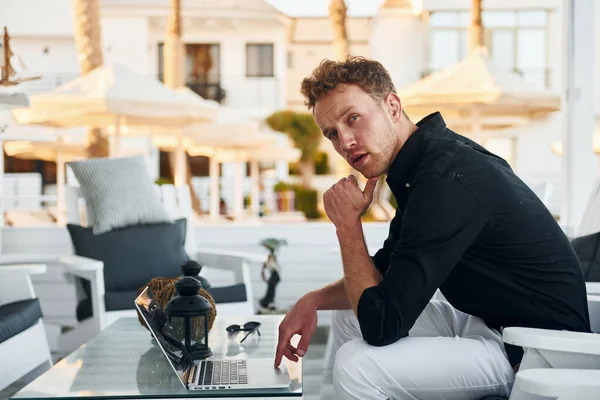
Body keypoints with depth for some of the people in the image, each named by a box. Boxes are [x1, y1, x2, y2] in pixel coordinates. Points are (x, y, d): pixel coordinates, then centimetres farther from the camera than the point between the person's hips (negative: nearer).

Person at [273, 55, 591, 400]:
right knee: (348, 313, 15)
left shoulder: (446, 181, -25)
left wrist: (347, 223, -14)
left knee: (356, 364, -23)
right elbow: (385, 270, 17)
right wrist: (314, 300, 2)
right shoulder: (434, 154, 5)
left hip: (532, 356, -10)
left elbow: (381, 326, -25)